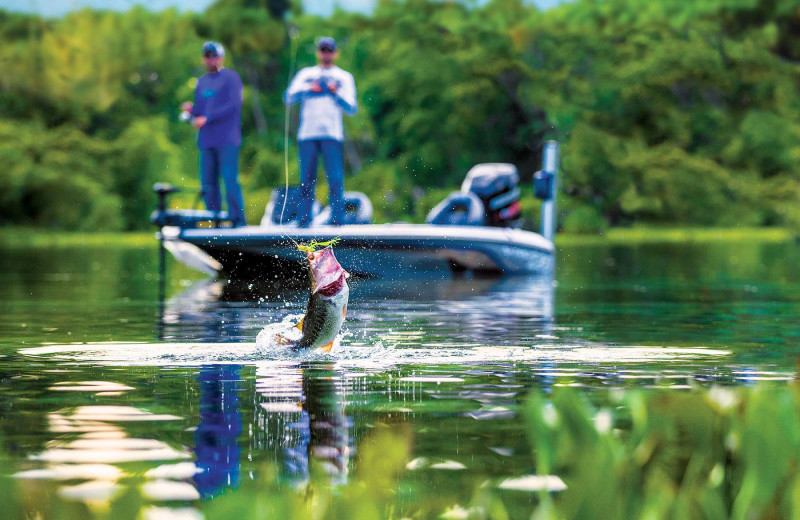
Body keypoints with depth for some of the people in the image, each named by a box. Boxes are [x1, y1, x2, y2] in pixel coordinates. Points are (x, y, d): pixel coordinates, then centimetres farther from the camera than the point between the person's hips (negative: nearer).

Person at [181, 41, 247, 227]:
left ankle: (237, 220, -11)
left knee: (230, 180, -12)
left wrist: (207, 118, -15)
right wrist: (192, 110, -2)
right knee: (208, 182, 3)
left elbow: (233, 105, -11)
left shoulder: (231, 78, 1)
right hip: (206, 141, 6)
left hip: (227, 141, -6)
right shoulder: (201, 82, 20)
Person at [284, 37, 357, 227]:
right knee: (306, 181, 0)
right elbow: (288, 98, 5)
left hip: (332, 135, -1)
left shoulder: (344, 77, 16)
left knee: (335, 180, -10)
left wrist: (335, 95, -12)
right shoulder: (305, 74, 18)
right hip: (307, 134, 1)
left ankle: (337, 219, -9)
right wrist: (307, 90, -12)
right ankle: (303, 220, 4)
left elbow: (352, 109, 5)